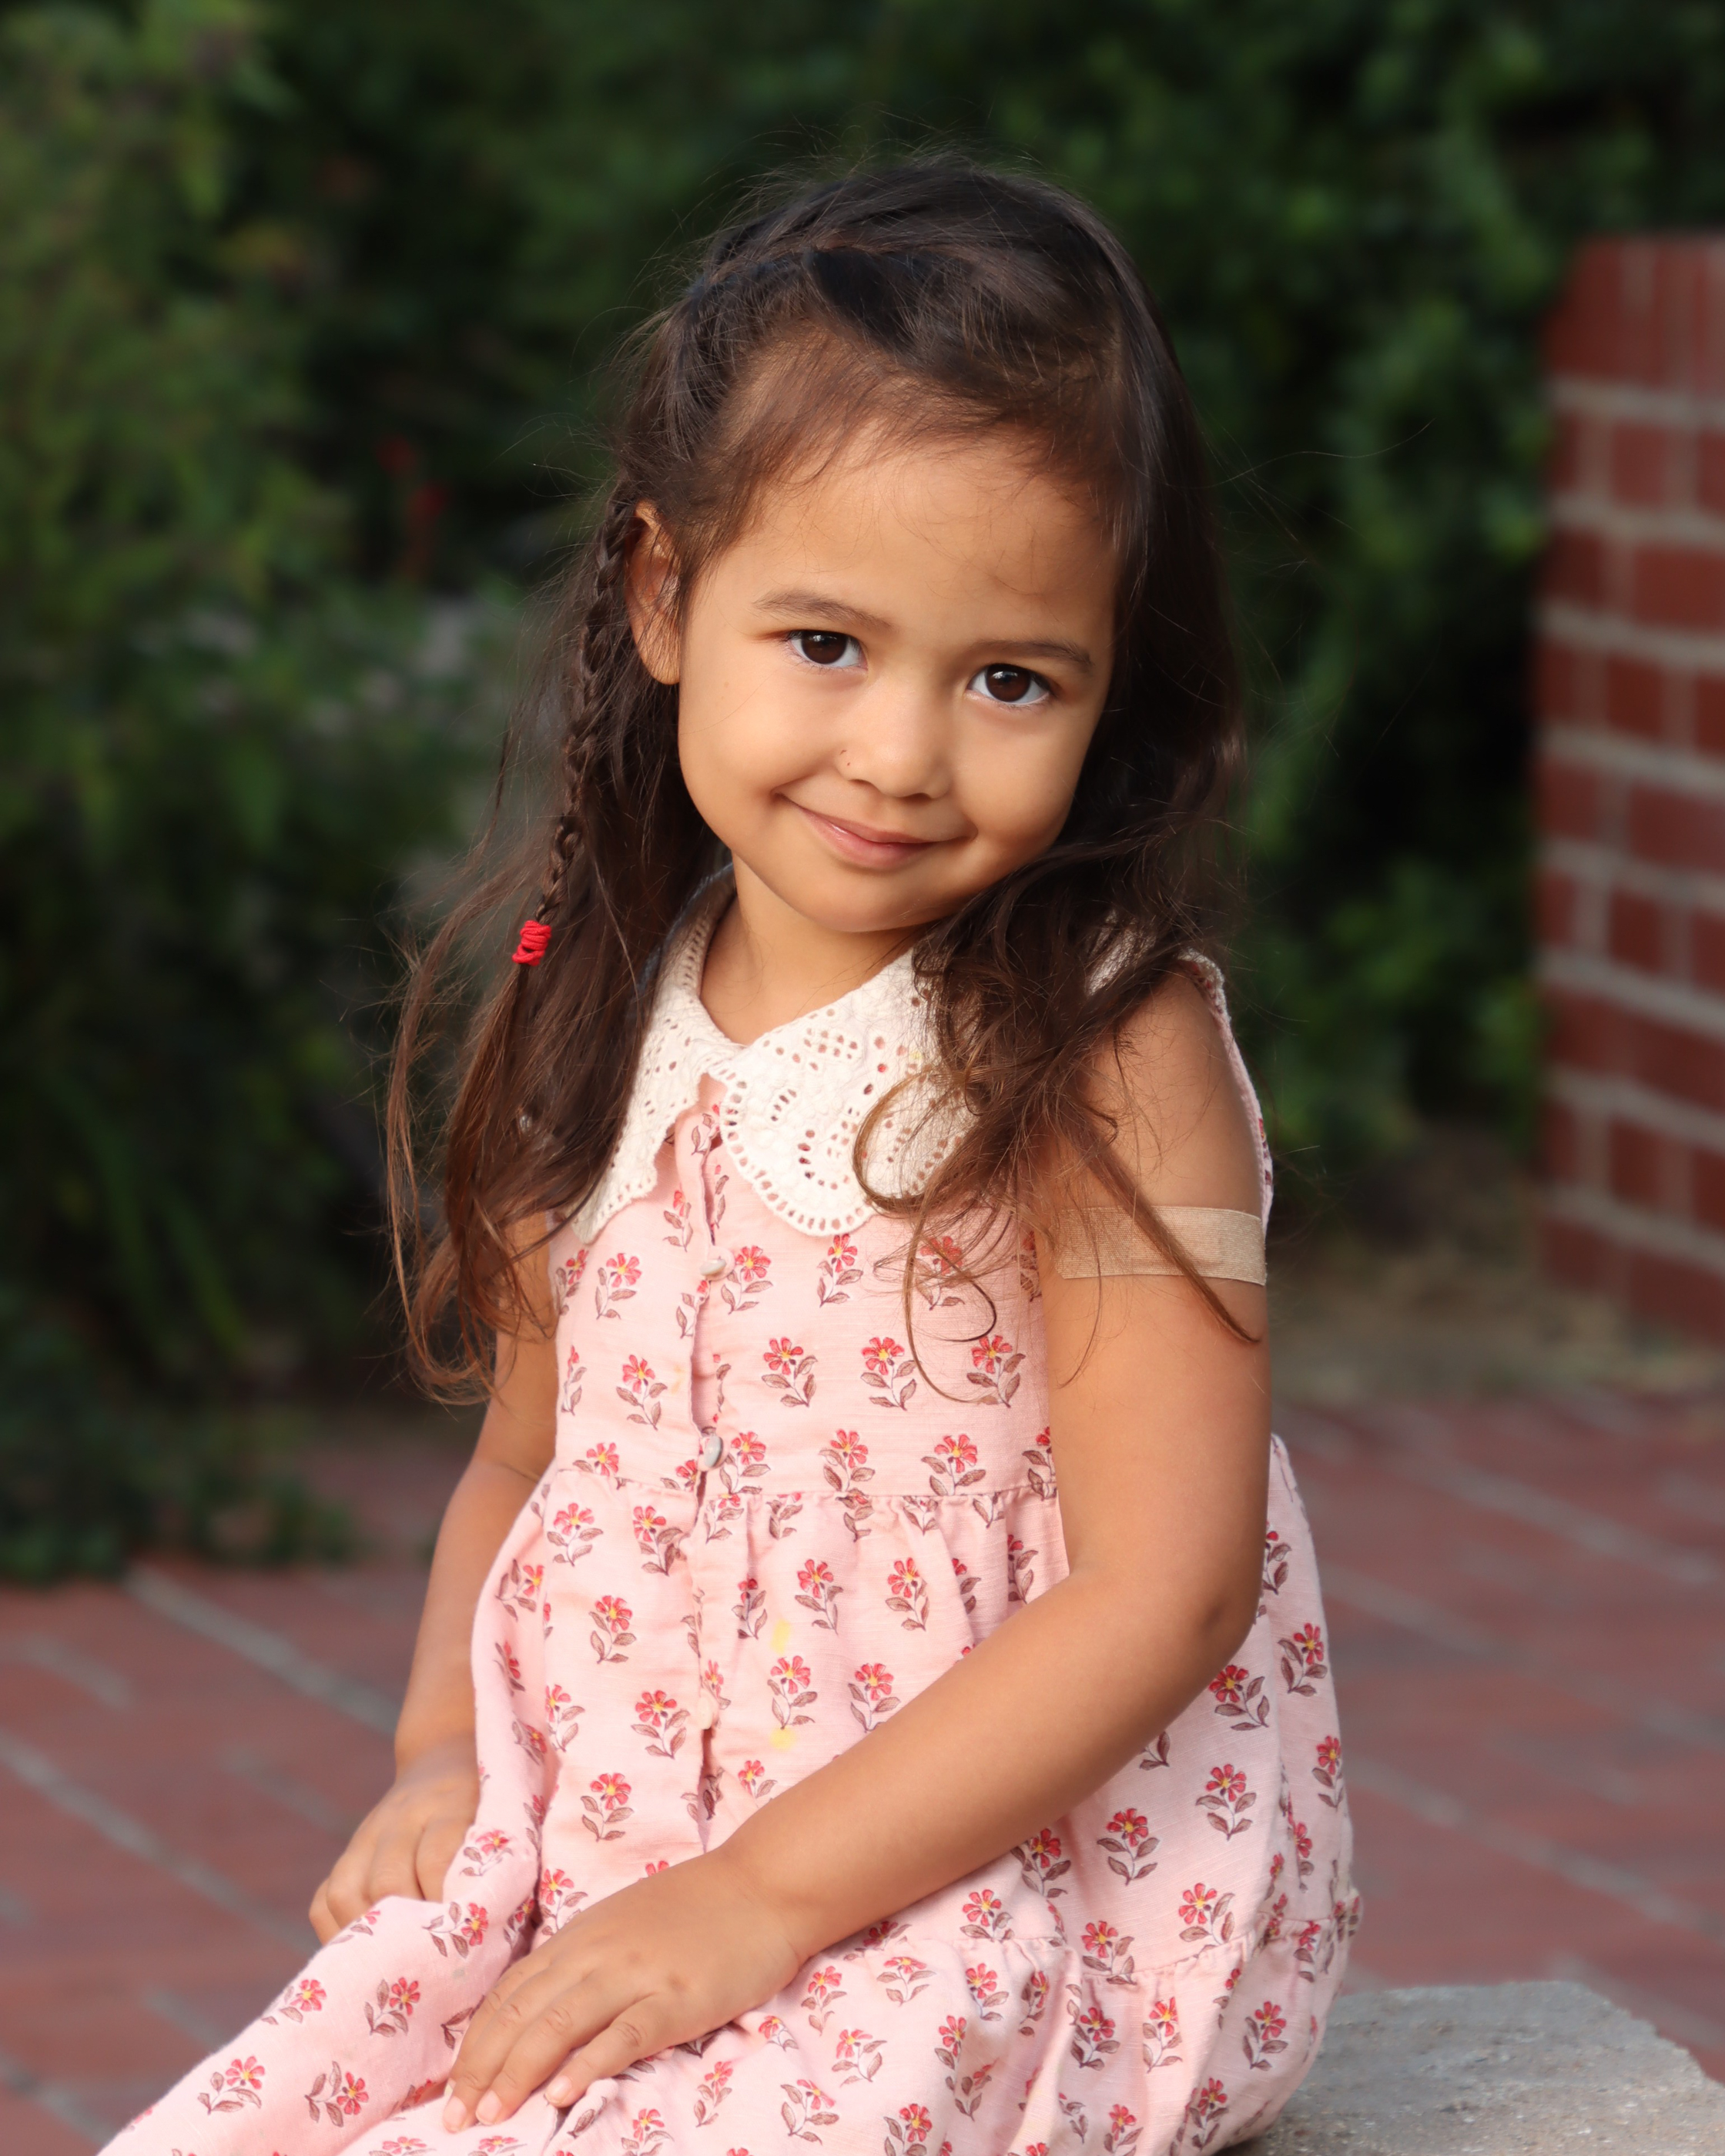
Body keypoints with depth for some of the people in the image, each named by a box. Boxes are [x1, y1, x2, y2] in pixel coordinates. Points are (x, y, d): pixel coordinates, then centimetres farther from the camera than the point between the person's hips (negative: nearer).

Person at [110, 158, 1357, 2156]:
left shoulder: (1105, 1056, -11)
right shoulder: (607, 1031, 7)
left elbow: (1165, 1587, -16)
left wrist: (766, 1896, -19)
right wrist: (447, 1755, -1)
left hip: (1035, 1896, -5)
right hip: (608, 1856, 5)